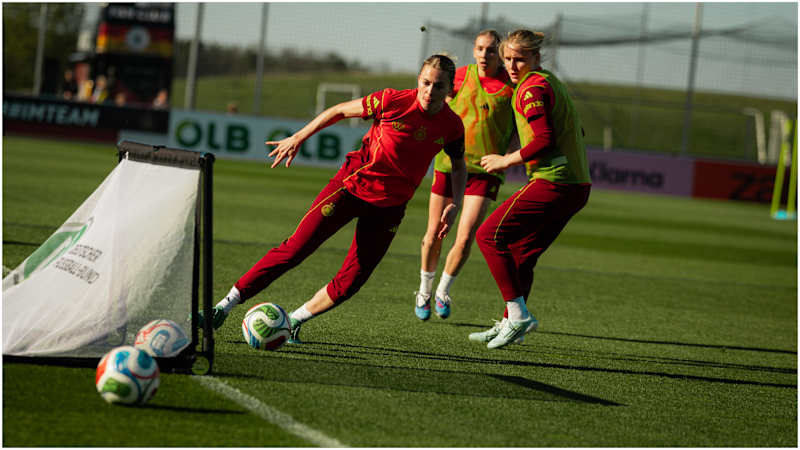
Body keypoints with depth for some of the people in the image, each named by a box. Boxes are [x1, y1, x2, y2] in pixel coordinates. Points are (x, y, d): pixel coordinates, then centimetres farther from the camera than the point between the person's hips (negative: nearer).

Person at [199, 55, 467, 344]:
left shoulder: (452, 126, -7)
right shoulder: (392, 101, -15)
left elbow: (459, 167, 12)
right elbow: (339, 111, 0)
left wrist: (454, 205, -3)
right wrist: (297, 139, 0)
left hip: (389, 208, 3)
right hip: (352, 184, -3)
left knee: (350, 282, -5)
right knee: (296, 248, -9)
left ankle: (294, 322, 18)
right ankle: (225, 306, -2)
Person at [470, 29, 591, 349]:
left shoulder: (533, 89, -10)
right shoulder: (551, 82, 19)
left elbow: (544, 140, -19)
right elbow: (575, 132, 26)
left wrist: (506, 161, -8)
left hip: (552, 184, -10)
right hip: (577, 187, 10)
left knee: (489, 236, -3)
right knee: (521, 252, 16)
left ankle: (518, 314, -8)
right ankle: (511, 323, 20)